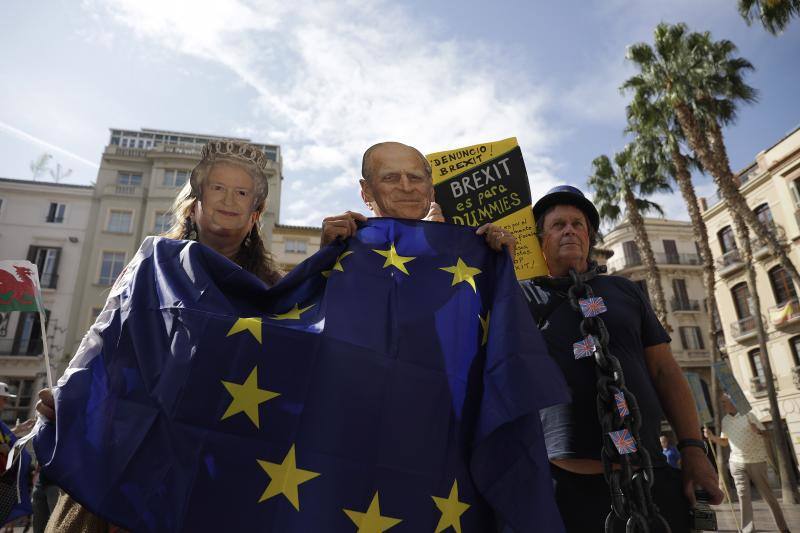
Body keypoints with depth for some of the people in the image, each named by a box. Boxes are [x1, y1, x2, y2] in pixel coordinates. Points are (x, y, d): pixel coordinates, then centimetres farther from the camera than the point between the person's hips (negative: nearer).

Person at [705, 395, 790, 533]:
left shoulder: (747, 414, -5)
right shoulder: (724, 420, 8)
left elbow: (764, 433, -6)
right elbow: (725, 442, 15)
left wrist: (757, 431, -28)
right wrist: (712, 437, -3)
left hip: (756, 461, -3)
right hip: (737, 462, 4)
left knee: (767, 494, 6)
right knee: (743, 495, -2)